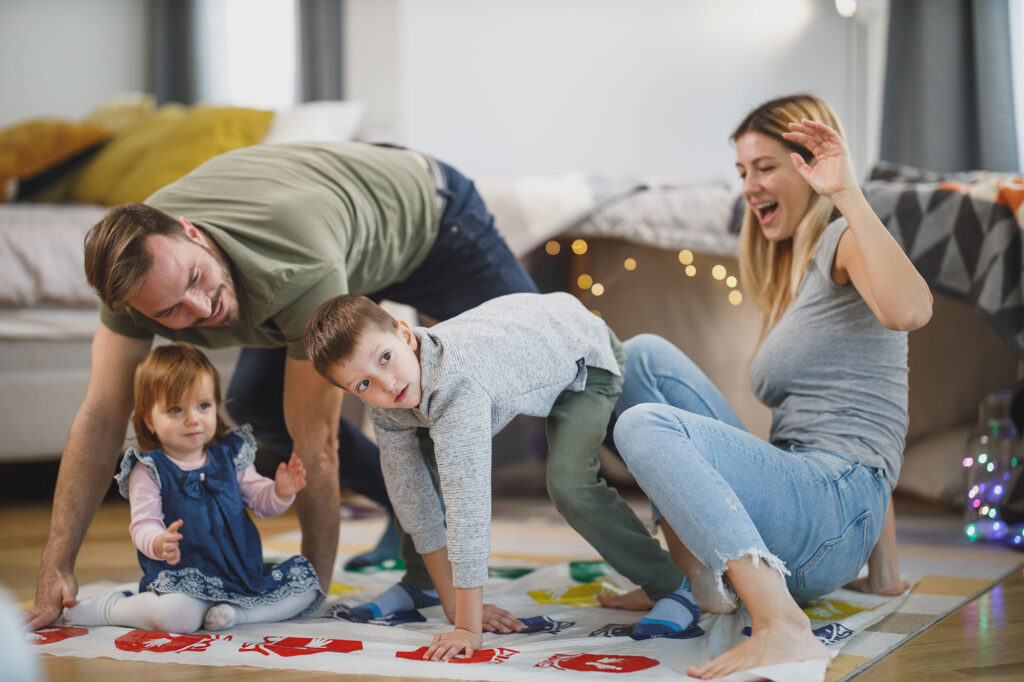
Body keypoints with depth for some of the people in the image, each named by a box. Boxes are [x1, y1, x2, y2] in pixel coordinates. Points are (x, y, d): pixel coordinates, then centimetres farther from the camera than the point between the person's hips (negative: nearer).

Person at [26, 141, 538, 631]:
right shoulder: (137, 266, -31)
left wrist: (314, 585, -30)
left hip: (423, 211, -5)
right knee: (255, 403, -2)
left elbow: (315, 443, -39)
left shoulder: (303, 270, -48)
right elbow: (101, 416, -27)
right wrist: (56, 568, -30)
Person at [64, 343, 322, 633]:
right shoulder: (149, 471, -6)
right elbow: (143, 525, -13)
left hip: (245, 574, 5)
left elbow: (259, 499, 13)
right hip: (183, 581, -5)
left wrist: (281, 492, -11)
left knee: (306, 583, -5)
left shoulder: (230, 456, 9)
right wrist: (159, 543, -37)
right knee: (178, 615, -35)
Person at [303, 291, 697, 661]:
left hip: (583, 356, -7)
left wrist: (468, 628, -43)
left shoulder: (457, 386, -45)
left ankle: (671, 587, -6)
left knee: (568, 485, -27)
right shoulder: (385, 407, -21)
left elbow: (467, 503, -46)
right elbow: (412, 496, -14)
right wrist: (454, 606, -12)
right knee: (414, 459, 0)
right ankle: (415, 584, 24)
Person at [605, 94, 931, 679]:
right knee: (644, 355, 9)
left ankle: (782, 628, -39)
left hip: (832, 508, -9)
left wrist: (847, 193, -23)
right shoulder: (794, 270, 26)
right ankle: (698, 577, 0)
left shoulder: (844, 241, -2)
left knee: (647, 426, -27)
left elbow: (909, 311, -28)